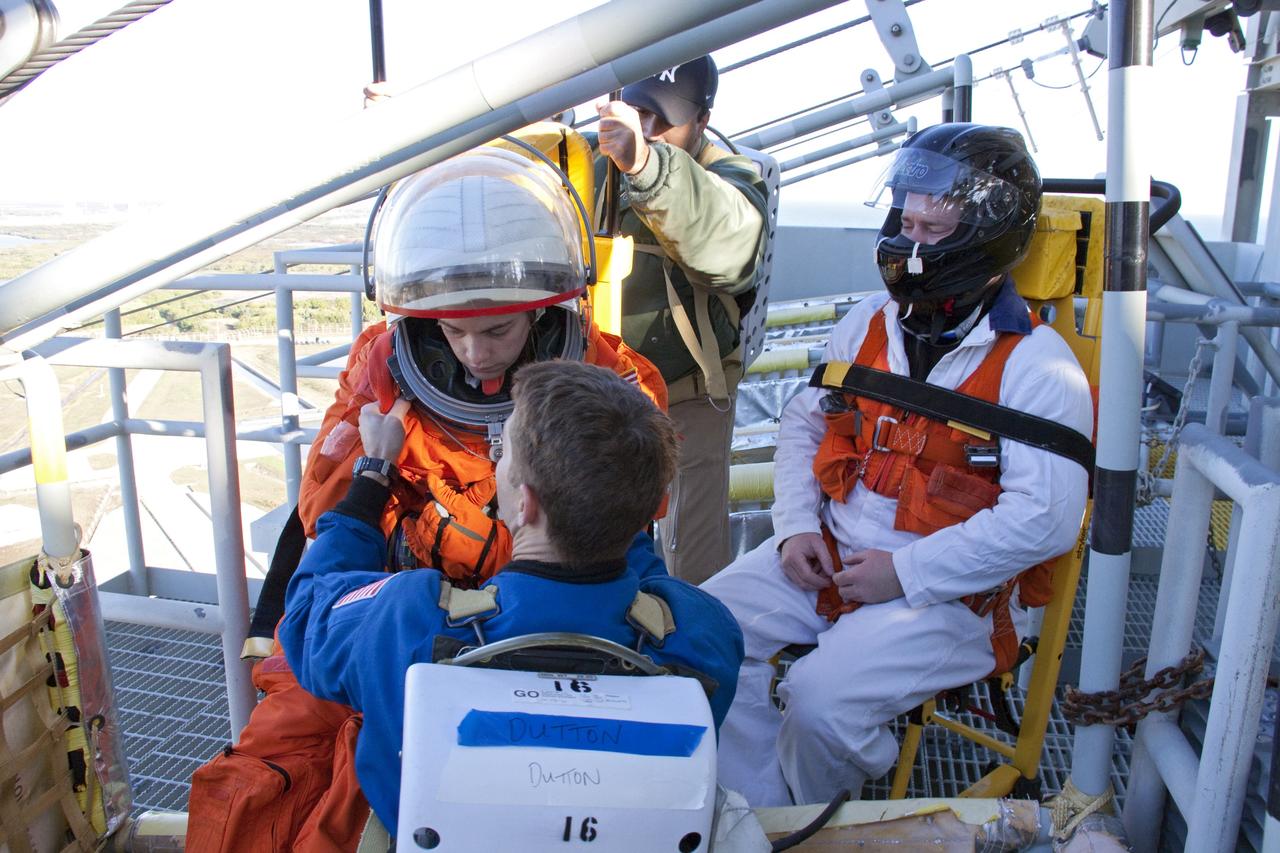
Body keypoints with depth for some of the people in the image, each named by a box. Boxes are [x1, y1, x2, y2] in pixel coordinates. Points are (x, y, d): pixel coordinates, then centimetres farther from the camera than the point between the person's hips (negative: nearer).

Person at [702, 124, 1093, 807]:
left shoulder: (1036, 366, -12)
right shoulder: (870, 322, 7)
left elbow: (1046, 518, -19)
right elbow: (804, 422, 14)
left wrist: (905, 572, -19)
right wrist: (796, 526, -1)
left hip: (949, 592, -6)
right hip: (823, 557, 6)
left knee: (821, 699, -25)